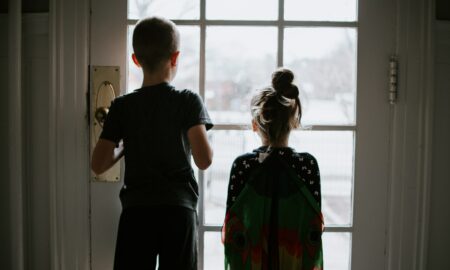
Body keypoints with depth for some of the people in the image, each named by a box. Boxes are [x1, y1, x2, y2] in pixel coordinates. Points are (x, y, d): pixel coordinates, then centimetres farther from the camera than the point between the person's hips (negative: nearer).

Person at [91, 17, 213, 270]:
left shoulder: (122, 106, 1)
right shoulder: (189, 101, -4)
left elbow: (98, 165, -1)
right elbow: (204, 160, -14)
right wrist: (207, 144, 7)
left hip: (136, 211, 1)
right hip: (179, 210, -1)